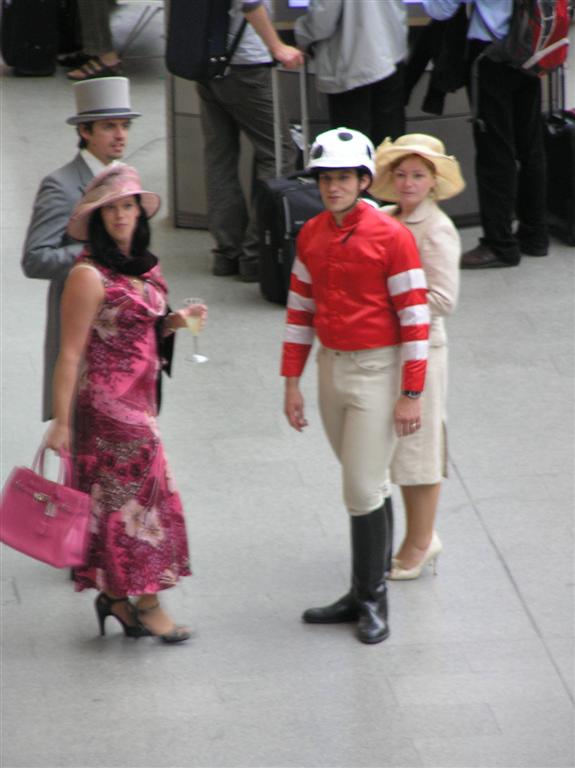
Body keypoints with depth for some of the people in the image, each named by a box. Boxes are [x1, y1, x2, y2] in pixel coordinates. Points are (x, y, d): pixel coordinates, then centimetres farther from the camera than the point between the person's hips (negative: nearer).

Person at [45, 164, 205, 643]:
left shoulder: (144, 268, 9)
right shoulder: (90, 275, -16)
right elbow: (70, 353, -16)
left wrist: (175, 322, 2)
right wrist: (60, 421, -18)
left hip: (139, 398, 8)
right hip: (105, 400, -8)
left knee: (118, 494, 11)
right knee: (130, 494, -3)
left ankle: (115, 595, 19)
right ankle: (147, 603, 5)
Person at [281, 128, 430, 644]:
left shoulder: (391, 237, -13)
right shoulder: (311, 235, 5)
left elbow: (415, 318, -12)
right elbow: (300, 311, 13)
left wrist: (411, 395, -14)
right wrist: (292, 383, 10)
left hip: (377, 370, -6)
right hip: (331, 367, 6)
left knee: (363, 490, -8)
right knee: (366, 485, 14)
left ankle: (372, 600, 3)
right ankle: (365, 595, 20)